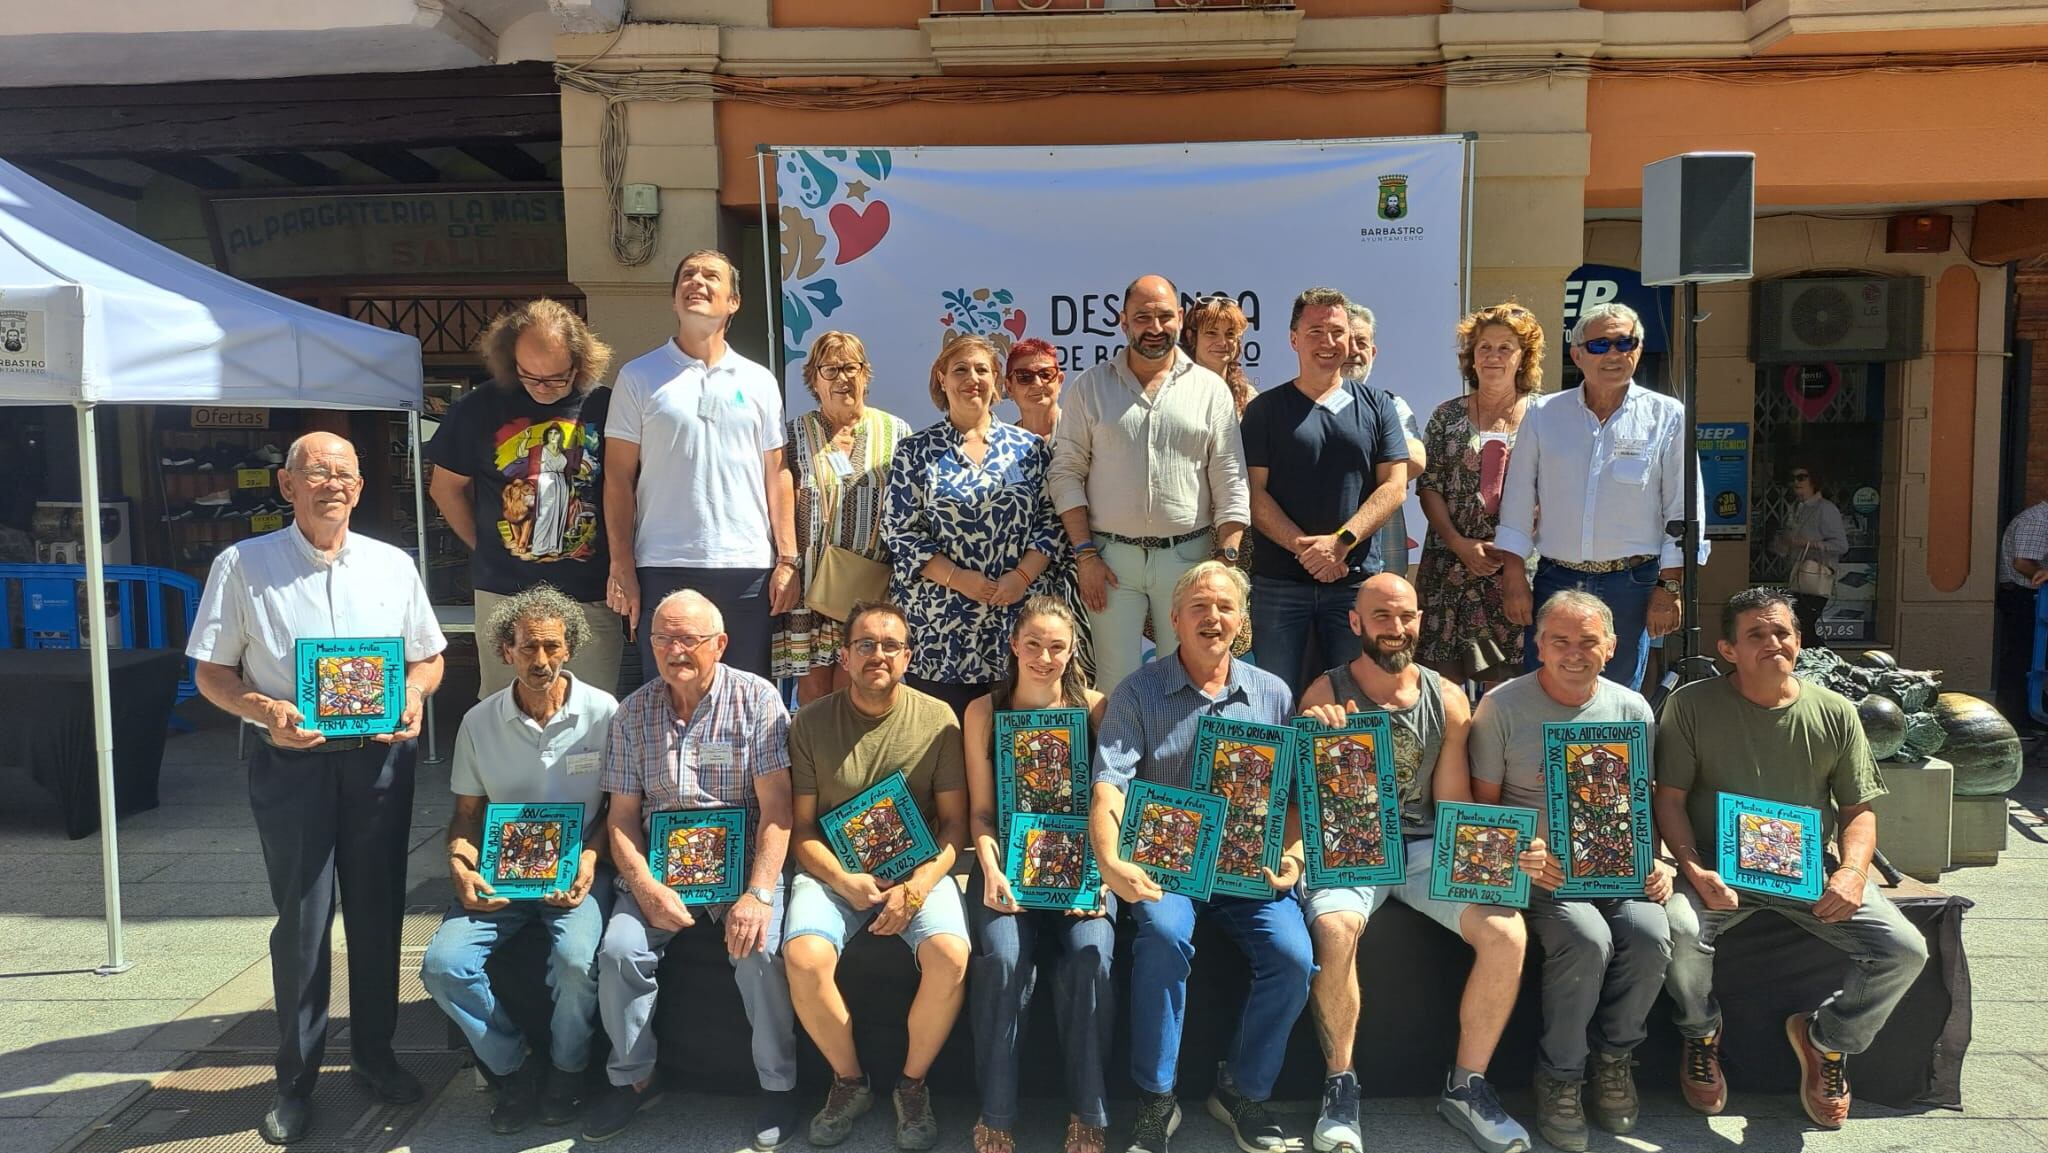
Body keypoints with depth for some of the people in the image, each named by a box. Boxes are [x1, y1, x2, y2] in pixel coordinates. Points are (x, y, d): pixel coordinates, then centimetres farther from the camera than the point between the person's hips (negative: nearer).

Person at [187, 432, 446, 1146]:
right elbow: (211, 672, 2)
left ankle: (374, 1054, 26)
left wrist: (412, 694, -7)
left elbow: (429, 657, 15)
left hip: (379, 757, 2)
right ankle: (295, 1080, 15)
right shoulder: (242, 566, 1)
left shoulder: (393, 566, 8)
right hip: (290, 760, -2)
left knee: (378, 911, 9)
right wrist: (263, 709, -17)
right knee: (303, 920, 0)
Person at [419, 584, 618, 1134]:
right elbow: (466, 813, 11)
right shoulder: (479, 722, 4)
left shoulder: (603, 712, -4)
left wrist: (590, 859, -14)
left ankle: (566, 1069, 1)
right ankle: (514, 1067, 4)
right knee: (444, 965, -20)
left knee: (576, 960, -31)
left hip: (577, 871, -3)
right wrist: (461, 867, -8)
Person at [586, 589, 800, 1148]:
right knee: (619, 950, -20)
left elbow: (775, 808, -11)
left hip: (742, 862, -3)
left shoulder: (757, 699, -6)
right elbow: (622, 817, 5)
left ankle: (779, 1084, -5)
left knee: (758, 951, -27)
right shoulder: (633, 712, 5)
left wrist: (759, 894, -22)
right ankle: (633, 1078, 4)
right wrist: (646, 888, -12)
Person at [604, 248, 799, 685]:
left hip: (748, 568, 2)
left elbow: (776, 474, 10)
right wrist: (621, 568, -3)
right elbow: (619, 478, 3)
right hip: (663, 570, -1)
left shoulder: (759, 382, 11)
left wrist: (788, 559, 2)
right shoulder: (639, 378, 5)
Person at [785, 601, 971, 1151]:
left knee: (951, 955, -28)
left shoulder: (937, 719, 1)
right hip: (835, 871, 0)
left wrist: (916, 889, -14)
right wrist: (845, 882, -14)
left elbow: (954, 821, 1)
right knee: (805, 957, -28)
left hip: (918, 868, 0)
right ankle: (849, 1081, -1)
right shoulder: (810, 723, 1)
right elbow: (802, 827, 3)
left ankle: (913, 1084, -2)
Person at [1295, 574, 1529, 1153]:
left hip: (1425, 845, 4)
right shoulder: (1327, 694, -3)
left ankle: (1466, 1087, 1)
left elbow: (1454, 805, 10)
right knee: (1336, 929, -34)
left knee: (1507, 932, -20)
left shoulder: (1447, 699, 6)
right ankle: (1341, 1086, -11)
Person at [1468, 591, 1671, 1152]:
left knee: (1651, 936, -25)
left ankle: (1613, 1058, 3)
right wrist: (1518, 855, -19)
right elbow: (1484, 802, -2)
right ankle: (1560, 1078, -6)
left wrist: (1653, 861, -3)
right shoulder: (1503, 706, -4)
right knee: (1587, 940, -30)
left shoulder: (1632, 709, 8)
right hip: (1539, 864, -3)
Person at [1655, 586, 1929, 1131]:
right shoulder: (1692, 704, -5)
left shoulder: (1835, 713, 4)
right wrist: (1693, 869, -20)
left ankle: (1827, 1039, 16)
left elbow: (1858, 809, 8)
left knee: (1905, 951, -16)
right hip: (1720, 865, -3)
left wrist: (1852, 870, -12)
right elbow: (1670, 796, -5)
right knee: (1679, 930, -32)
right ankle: (1701, 1033, 4)